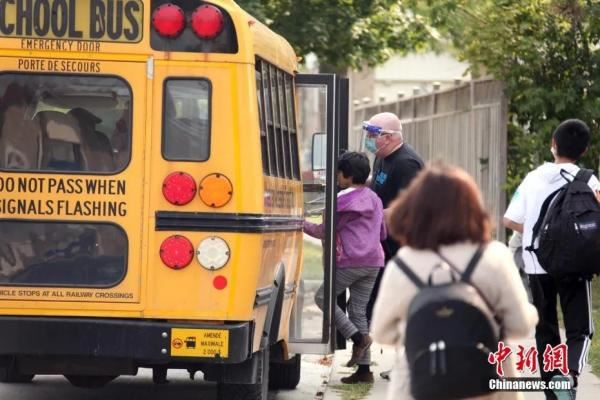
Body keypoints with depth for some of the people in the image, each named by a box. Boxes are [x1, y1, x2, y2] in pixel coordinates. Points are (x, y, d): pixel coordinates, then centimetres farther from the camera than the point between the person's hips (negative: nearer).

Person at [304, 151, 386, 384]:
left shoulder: (344, 201, -10)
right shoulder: (374, 199, 15)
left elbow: (324, 231, -4)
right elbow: (382, 233, 22)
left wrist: (303, 225, 9)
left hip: (350, 262, -8)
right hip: (373, 262, 8)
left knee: (323, 297, 7)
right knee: (359, 310, 10)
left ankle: (357, 337, -7)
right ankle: (364, 369, 6)